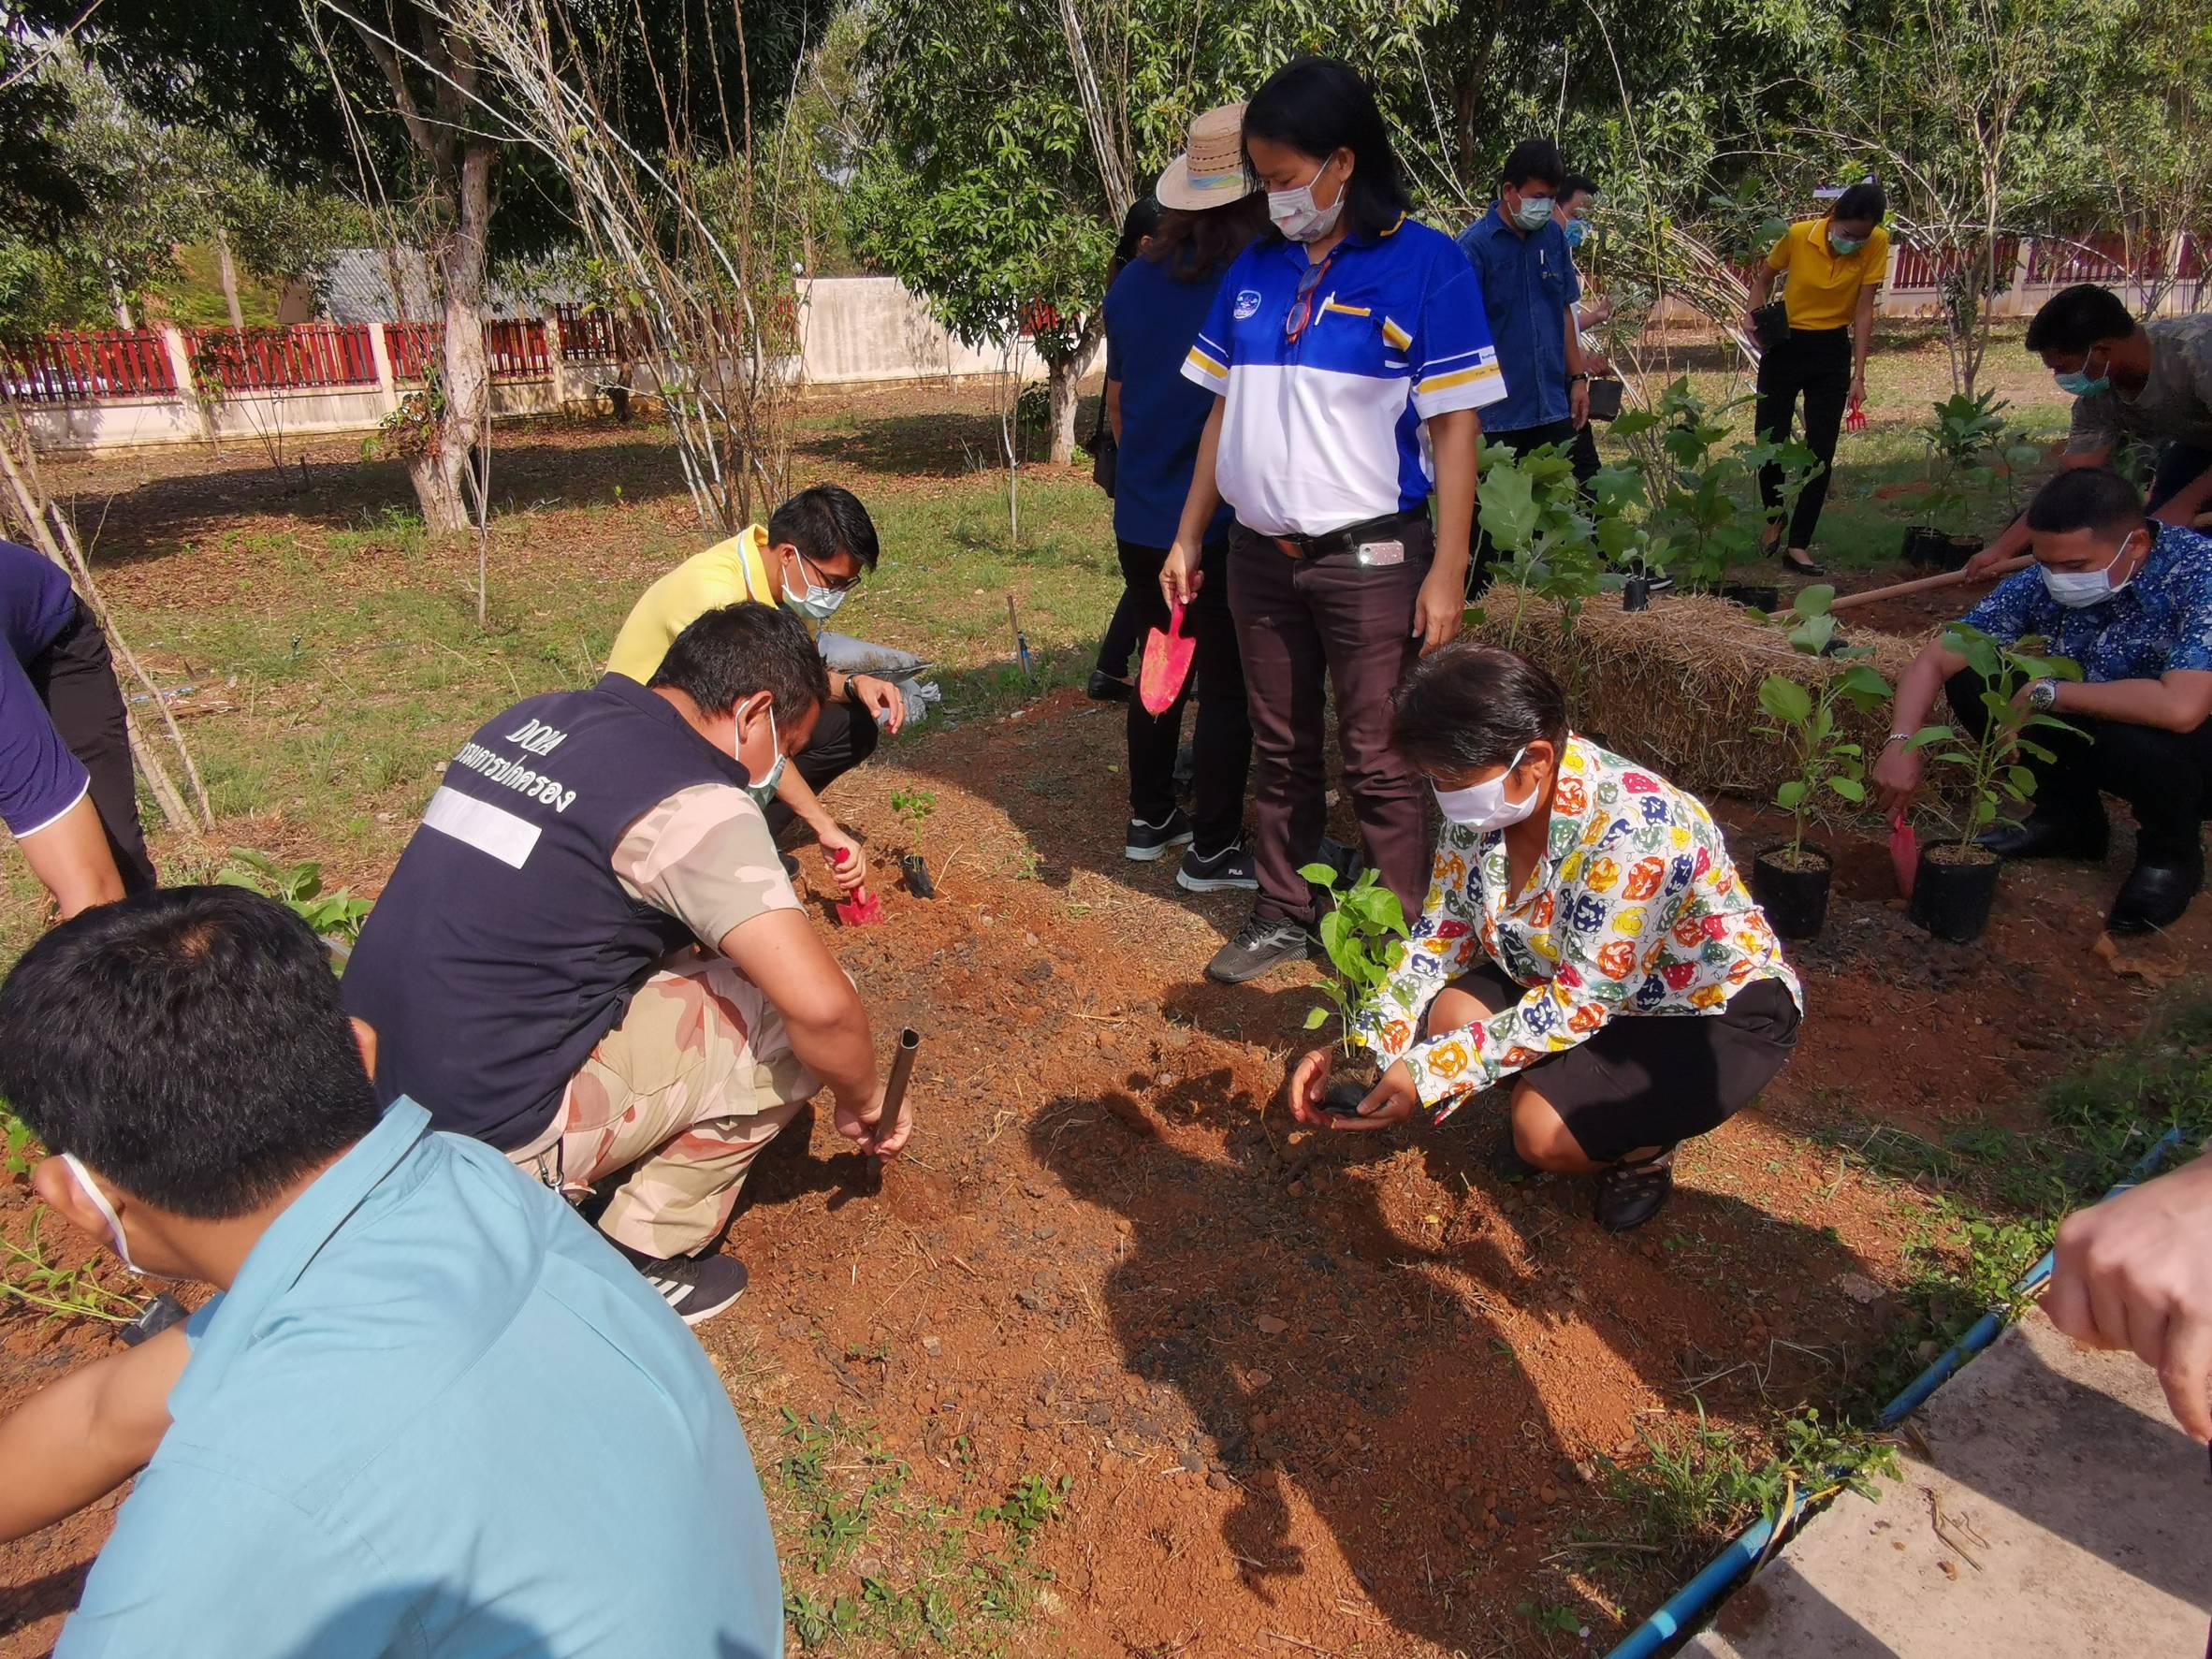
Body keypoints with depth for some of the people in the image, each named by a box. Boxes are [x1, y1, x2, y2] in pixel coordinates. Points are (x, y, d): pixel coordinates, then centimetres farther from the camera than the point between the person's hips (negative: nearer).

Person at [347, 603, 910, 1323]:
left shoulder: (534, 717, 7)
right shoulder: (692, 801, -17)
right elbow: (821, 1007, -24)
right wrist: (865, 1104, -3)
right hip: (488, 1130, -8)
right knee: (789, 1008, -4)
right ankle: (642, 1262, 5)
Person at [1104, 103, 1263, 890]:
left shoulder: (1134, 281, 4)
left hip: (1142, 522, 6)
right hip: (1224, 524, -6)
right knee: (1228, 686, 4)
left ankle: (1150, 819, 30)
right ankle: (1213, 850, 12)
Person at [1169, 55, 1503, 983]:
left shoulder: (1426, 265, -7)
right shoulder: (1254, 269, 8)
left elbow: (1454, 427, -9)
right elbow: (1226, 412, 11)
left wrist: (1447, 571, -14)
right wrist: (1188, 538, 9)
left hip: (1371, 557, -5)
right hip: (1260, 554, 5)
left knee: (1379, 762, 1)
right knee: (1281, 749, 15)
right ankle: (1282, 915, 30)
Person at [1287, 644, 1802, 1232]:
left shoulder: (1630, 829, -34)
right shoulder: (1483, 803, -13)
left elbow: (1578, 1005, -30)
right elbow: (1440, 938, -7)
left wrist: (1428, 1074, -31)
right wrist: (1358, 1050, -19)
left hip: (1718, 1014, -7)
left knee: (1545, 1130, -27)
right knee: (1449, 1016, -18)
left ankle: (1645, 1145, 5)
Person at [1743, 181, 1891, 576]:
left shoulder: (1877, 244, -11)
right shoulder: (1799, 235, -15)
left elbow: (1864, 310, -9)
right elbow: (1764, 278, 2)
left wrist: (1858, 375, -12)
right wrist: (1754, 316, -16)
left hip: (1833, 351, 1)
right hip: (1784, 345, -1)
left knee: (1821, 451, -3)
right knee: (1769, 440, 0)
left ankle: (1797, 545, 2)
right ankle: (1775, 521, 27)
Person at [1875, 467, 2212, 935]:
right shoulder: (2043, 582, -15)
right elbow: (1935, 660, -12)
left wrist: (2047, 692, -30)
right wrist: (1901, 745, -28)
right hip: (2097, 728, 5)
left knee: (2134, 737, -38)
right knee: (1969, 681, -12)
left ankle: (2173, 854, -3)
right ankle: (2070, 816, 9)